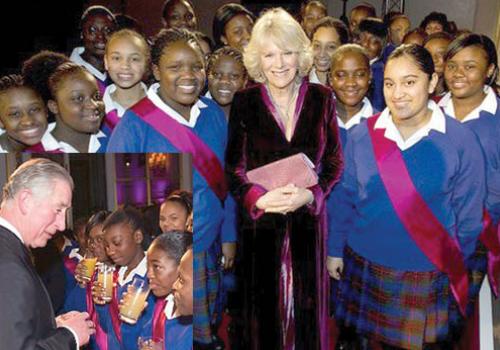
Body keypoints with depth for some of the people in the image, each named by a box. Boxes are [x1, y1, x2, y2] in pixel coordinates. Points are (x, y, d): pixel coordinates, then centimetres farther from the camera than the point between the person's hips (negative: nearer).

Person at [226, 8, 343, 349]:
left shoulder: (322, 98, -1)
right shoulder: (245, 101, -4)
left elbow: (334, 161, 3)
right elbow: (234, 168, -2)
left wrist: (311, 194, -15)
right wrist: (259, 199, -20)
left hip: (308, 218, 1)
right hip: (260, 220, -1)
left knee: (306, 305, 12)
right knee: (264, 307, 9)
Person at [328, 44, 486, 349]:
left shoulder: (460, 141, -11)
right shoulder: (362, 135, -5)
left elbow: (469, 216, -3)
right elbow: (345, 198, 3)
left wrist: (456, 271, 1)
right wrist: (335, 249, 5)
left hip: (428, 276, -2)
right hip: (365, 267, 2)